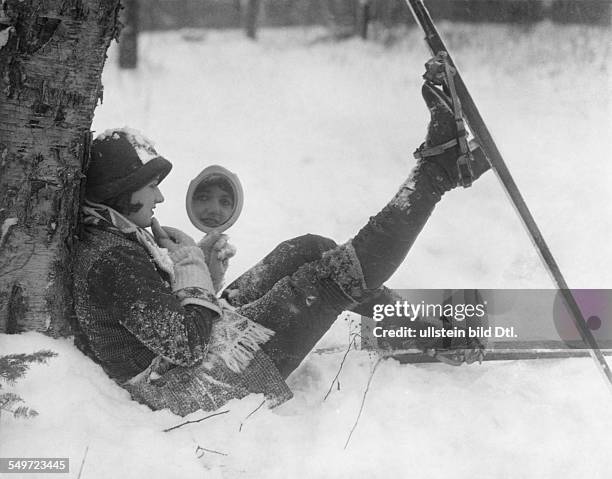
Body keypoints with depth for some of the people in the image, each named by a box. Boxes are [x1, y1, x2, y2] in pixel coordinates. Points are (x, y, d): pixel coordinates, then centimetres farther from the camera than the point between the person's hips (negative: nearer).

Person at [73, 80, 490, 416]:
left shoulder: (105, 238, 7)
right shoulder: (111, 261, -26)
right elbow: (185, 347, -29)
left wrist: (203, 274, 0)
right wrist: (193, 275, -15)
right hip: (201, 388, -10)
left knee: (310, 251, 11)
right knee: (337, 275, -11)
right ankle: (440, 168, 1)